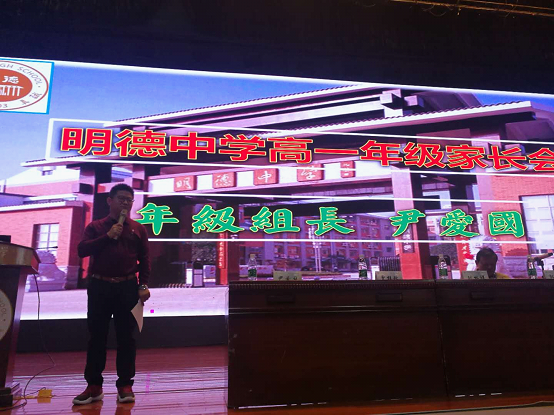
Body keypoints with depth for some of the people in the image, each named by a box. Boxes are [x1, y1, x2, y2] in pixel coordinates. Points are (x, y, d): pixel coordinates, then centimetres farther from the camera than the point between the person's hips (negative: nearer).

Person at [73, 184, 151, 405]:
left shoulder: (138, 229, 9)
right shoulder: (95, 226, 9)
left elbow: (144, 259, 5)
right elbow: (82, 250, -4)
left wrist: (143, 285, -5)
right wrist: (108, 236, -12)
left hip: (127, 288, 0)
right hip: (99, 287, 0)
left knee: (126, 337, 3)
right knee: (97, 336, 6)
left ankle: (125, 385, 13)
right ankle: (94, 386, 17)